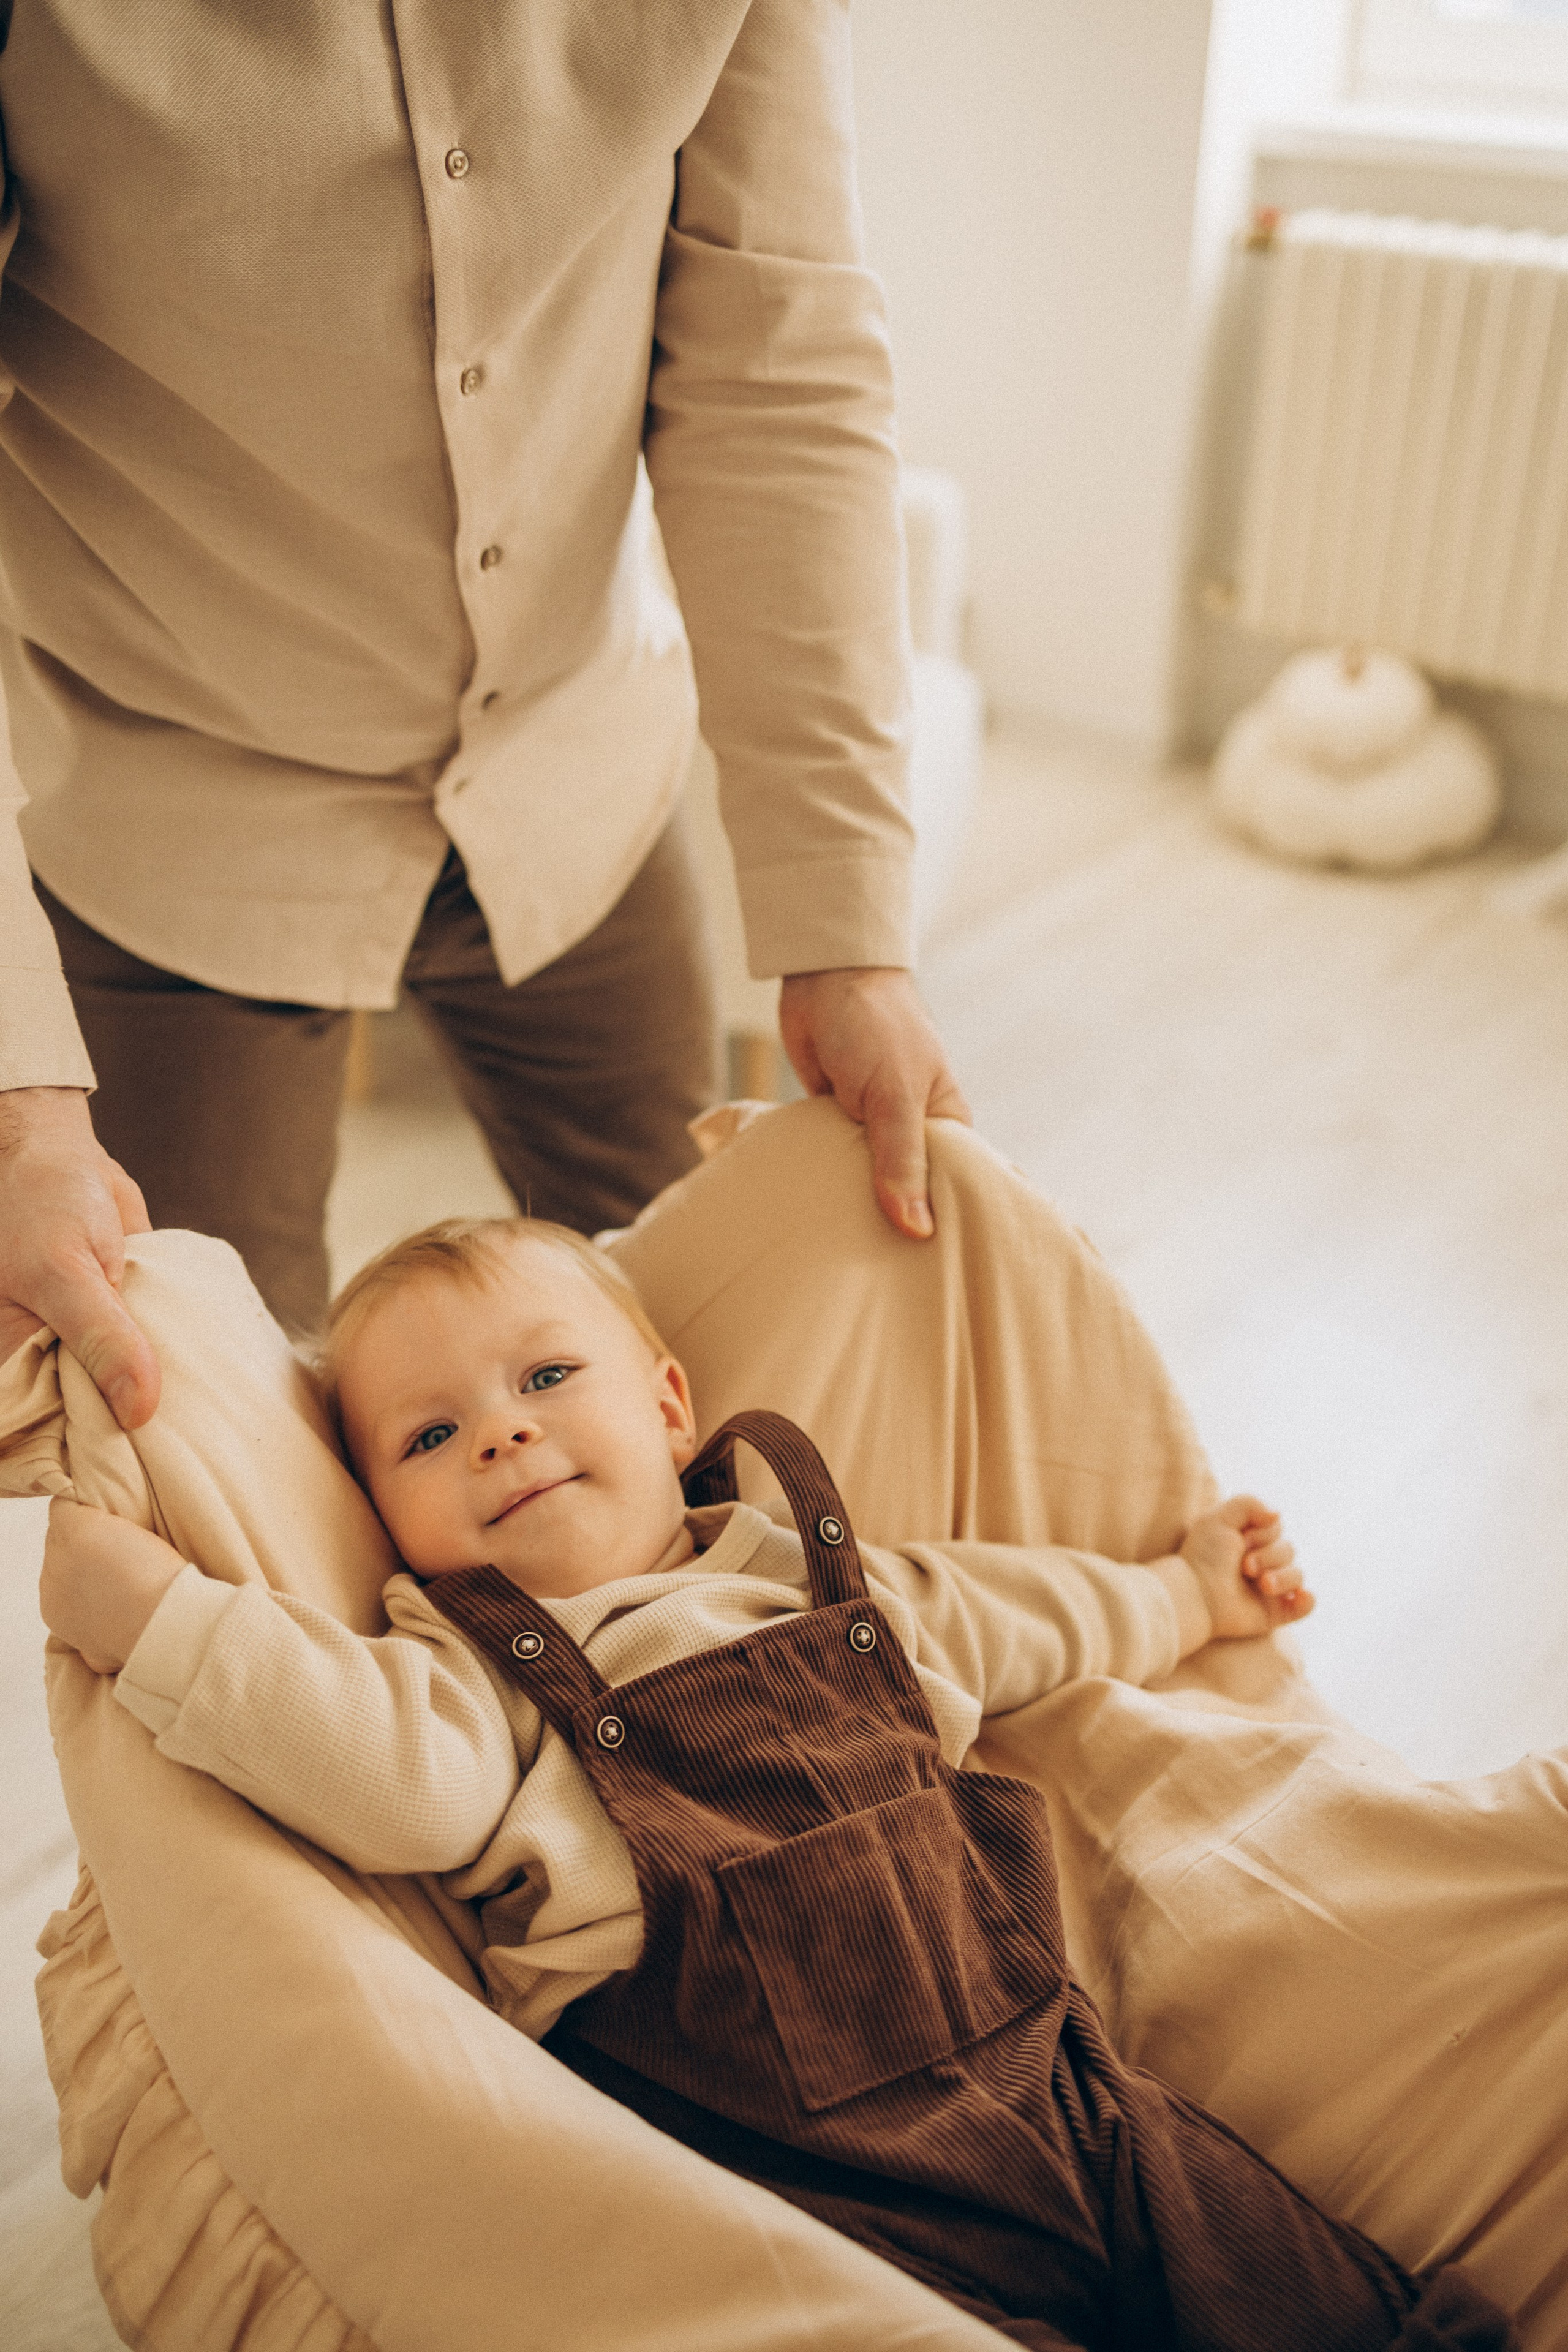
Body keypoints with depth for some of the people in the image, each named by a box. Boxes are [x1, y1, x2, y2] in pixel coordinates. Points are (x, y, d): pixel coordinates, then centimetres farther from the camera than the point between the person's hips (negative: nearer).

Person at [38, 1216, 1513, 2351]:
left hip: (1054, 2091, 5)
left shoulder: (827, 1580, 13)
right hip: (835, 2196, -4)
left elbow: (1016, 1614, 30)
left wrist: (1186, 1593, 41)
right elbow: (405, 1776, -23)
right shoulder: (477, 1670, -1)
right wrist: (146, 1608, -31)